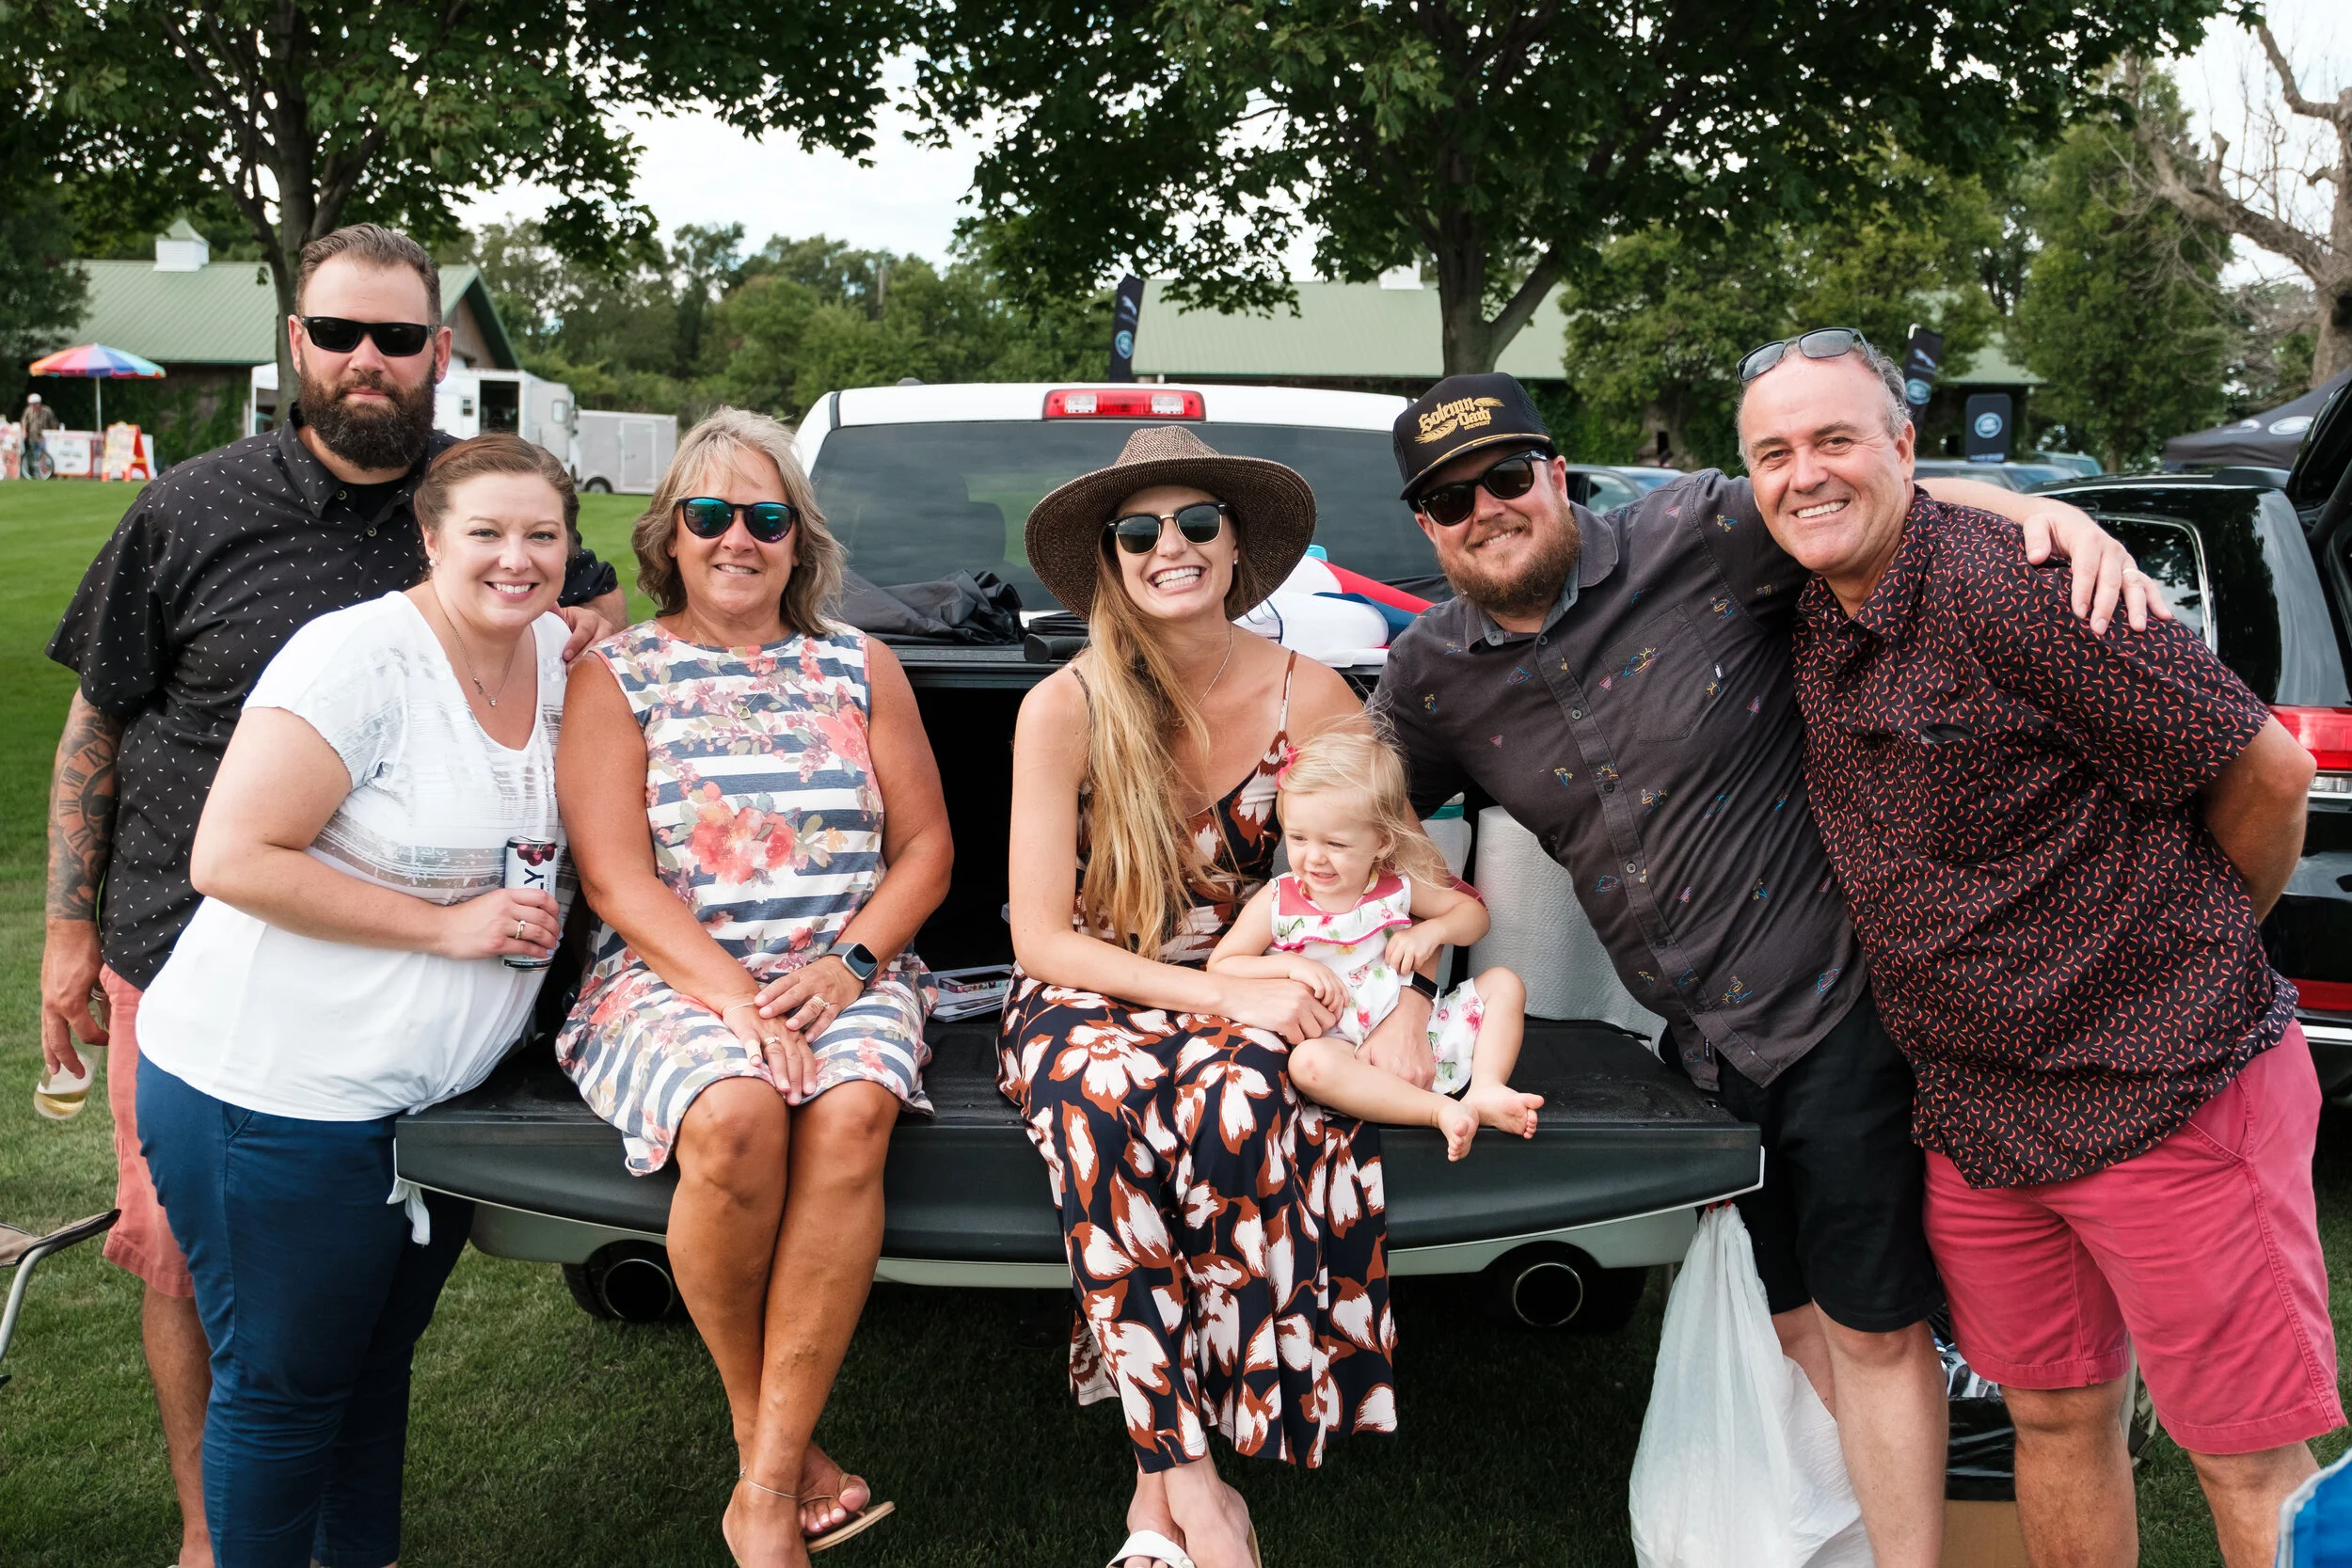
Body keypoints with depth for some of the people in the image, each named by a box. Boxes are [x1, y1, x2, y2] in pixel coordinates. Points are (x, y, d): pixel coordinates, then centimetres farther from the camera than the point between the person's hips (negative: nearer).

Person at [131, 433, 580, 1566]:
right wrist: (445, 923, -21)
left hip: (435, 1090, 7)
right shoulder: (362, 656, -18)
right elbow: (230, 858, -21)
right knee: (285, 1385, 8)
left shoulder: (560, 656, 4)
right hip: (272, 1093, -7)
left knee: (382, 1357, 22)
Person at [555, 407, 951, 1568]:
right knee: (736, 1117, -34)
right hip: (671, 978, -1)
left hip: (846, 976, 2)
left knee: (851, 1114, -31)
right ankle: (768, 1435, -8)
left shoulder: (861, 667, 13)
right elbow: (616, 877, -4)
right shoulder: (615, 675, 6)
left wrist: (848, 964, -9)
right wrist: (734, 993, -18)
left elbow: (926, 848, 10)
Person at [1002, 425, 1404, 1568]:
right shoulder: (1063, 710, -8)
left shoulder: (1310, 698, -3)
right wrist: (1226, 994, -20)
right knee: (1105, 1099, -36)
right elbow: (1042, 936, -9)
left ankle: (1161, 1475, -22)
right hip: (1086, 1001, -1)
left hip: (1251, 996, 1)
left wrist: (1404, 999, -17)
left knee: (1240, 1098, -35)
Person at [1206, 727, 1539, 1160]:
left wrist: (1431, 930, -10)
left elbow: (1472, 912, 12)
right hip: (1342, 1044, -4)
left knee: (1503, 983, -3)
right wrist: (1290, 964, -17)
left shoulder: (1398, 889, 1)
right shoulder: (1276, 902, -4)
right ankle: (1441, 1110, -38)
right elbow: (1220, 965, -3)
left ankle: (1485, 1090, -16)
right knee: (1309, 1062, -38)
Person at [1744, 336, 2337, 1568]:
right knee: (2054, 1420, 19)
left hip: (2169, 1097, -7)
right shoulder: (1810, 628, 5)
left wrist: (2196, 952, 4)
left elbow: (2266, 771, -12)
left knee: (2255, 1468, 4)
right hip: (1975, 1121, 7)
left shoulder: (2008, 586, -19)